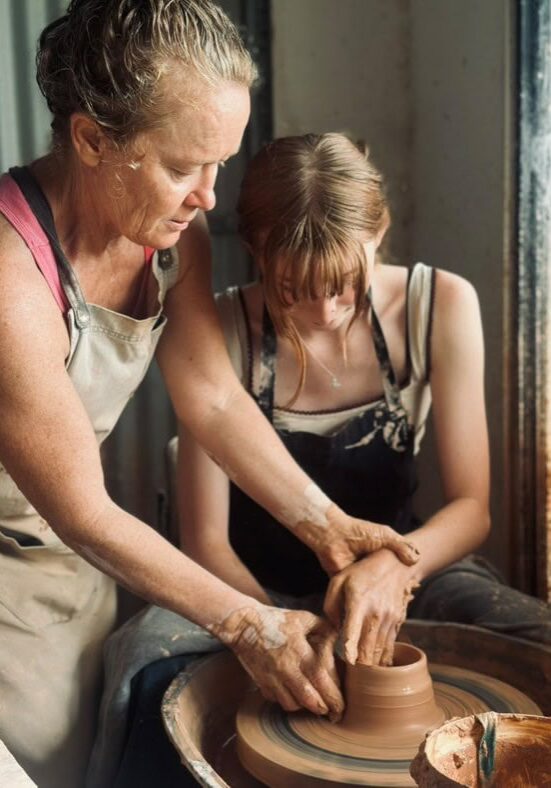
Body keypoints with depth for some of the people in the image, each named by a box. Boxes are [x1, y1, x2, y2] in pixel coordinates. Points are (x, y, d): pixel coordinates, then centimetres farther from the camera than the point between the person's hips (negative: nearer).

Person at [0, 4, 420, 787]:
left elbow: (214, 398, -3)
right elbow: (83, 513, -25)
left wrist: (324, 523, -13)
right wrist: (249, 625, -18)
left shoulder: (172, 231, -9)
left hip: (77, 558, 7)